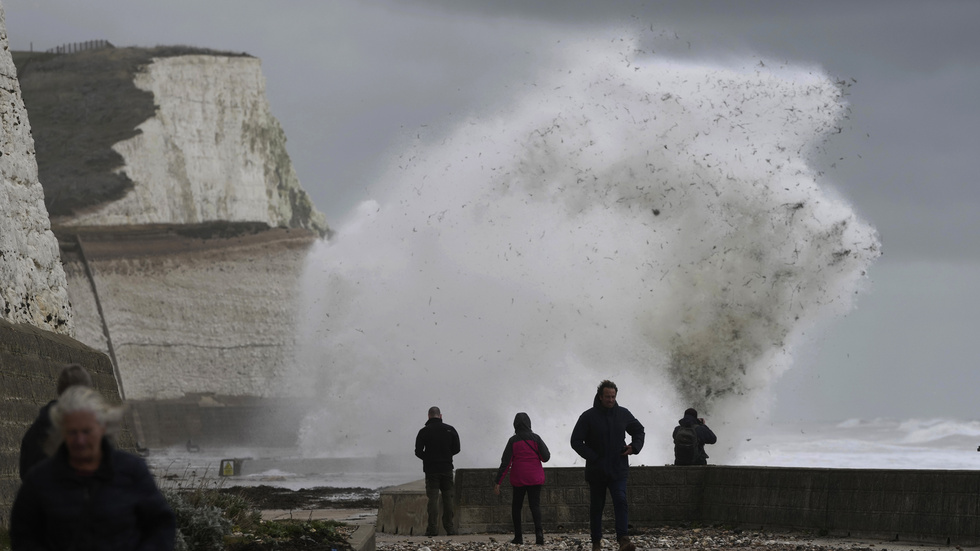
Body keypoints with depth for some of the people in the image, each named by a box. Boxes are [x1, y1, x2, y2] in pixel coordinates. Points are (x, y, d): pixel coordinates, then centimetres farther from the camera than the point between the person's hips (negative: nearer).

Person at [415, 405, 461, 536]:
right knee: (448, 497, 9)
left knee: (433, 498, -2)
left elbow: (418, 452, -6)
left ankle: (433, 528, -7)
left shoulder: (424, 432, -6)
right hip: (447, 469, 2)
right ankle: (449, 527, 9)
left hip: (431, 469, -2)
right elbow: (456, 448, 4)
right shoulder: (450, 430, 1)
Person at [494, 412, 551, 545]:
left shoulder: (513, 441, -2)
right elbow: (546, 457, -5)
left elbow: (505, 463, -5)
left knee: (516, 506, 12)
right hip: (535, 479, 0)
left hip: (518, 479, 0)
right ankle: (538, 531, -26)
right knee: (535, 505, -3)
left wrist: (498, 482, -4)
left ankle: (518, 536, 7)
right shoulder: (535, 438, -2)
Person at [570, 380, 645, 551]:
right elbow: (576, 441, -5)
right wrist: (592, 457, -14)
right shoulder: (588, 416, -5)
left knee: (621, 501, -17)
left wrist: (635, 446, 0)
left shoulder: (623, 414, 4)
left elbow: (639, 431, 20)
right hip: (596, 471, -1)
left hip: (618, 470, 1)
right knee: (596, 507, 9)